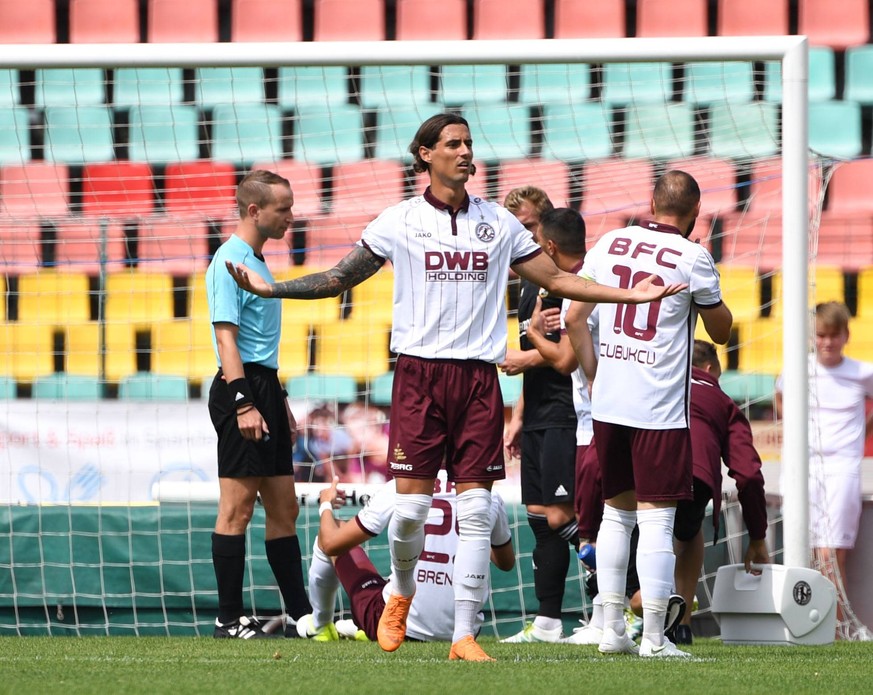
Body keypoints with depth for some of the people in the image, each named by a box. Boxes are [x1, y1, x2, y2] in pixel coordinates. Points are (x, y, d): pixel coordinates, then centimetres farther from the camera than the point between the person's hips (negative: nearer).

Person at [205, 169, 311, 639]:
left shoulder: (256, 262, 19)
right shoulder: (231, 262, -11)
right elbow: (226, 337, -18)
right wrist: (243, 404, -24)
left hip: (265, 388, 10)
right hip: (242, 388, -10)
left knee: (283, 508, 10)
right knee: (238, 508, -8)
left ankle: (299, 613, 13)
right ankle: (229, 619, -7)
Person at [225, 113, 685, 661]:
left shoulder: (499, 222, 11)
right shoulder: (400, 222, 4)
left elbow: (555, 277, 17)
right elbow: (341, 278, 8)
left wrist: (633, 294, 12)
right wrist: (270, 289, -3)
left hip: (479, 378, 2)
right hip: (419, 373, -2)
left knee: (476, 510, -3)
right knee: (411, 504, -5)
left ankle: (464, 634, -1)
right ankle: (401, 594, 24)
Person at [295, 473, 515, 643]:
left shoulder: (397, 489, -8)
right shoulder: (490, 499, 0)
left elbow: (330, 543, 1)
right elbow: (507, 563, 19)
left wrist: (326, 506, 24)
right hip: (464, 633, 4)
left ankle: (320, 626, 43)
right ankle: (362, 629, 45)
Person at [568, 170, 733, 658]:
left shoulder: (609, 244, 6)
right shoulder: (693, 258, -8)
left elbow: (575, 315, 11)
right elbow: (721, 330, 4)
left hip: (608, 401, 5)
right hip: (660, 409, -5)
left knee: (616, 512, 15)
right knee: (657, 520, -2)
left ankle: (612, 629, 14)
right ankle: (654, 637, -4)